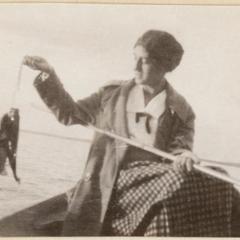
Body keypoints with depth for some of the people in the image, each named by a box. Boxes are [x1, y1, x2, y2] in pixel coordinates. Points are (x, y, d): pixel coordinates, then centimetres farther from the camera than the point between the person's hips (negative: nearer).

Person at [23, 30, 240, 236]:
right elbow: (70, 113, 17)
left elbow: (178, 151, 4)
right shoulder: (112, 93, 14)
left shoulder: (180, 111, 9)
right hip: (109, 184, 2)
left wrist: (183, 158, -22)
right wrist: (49, 75, 6)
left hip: (154, 180, -1)